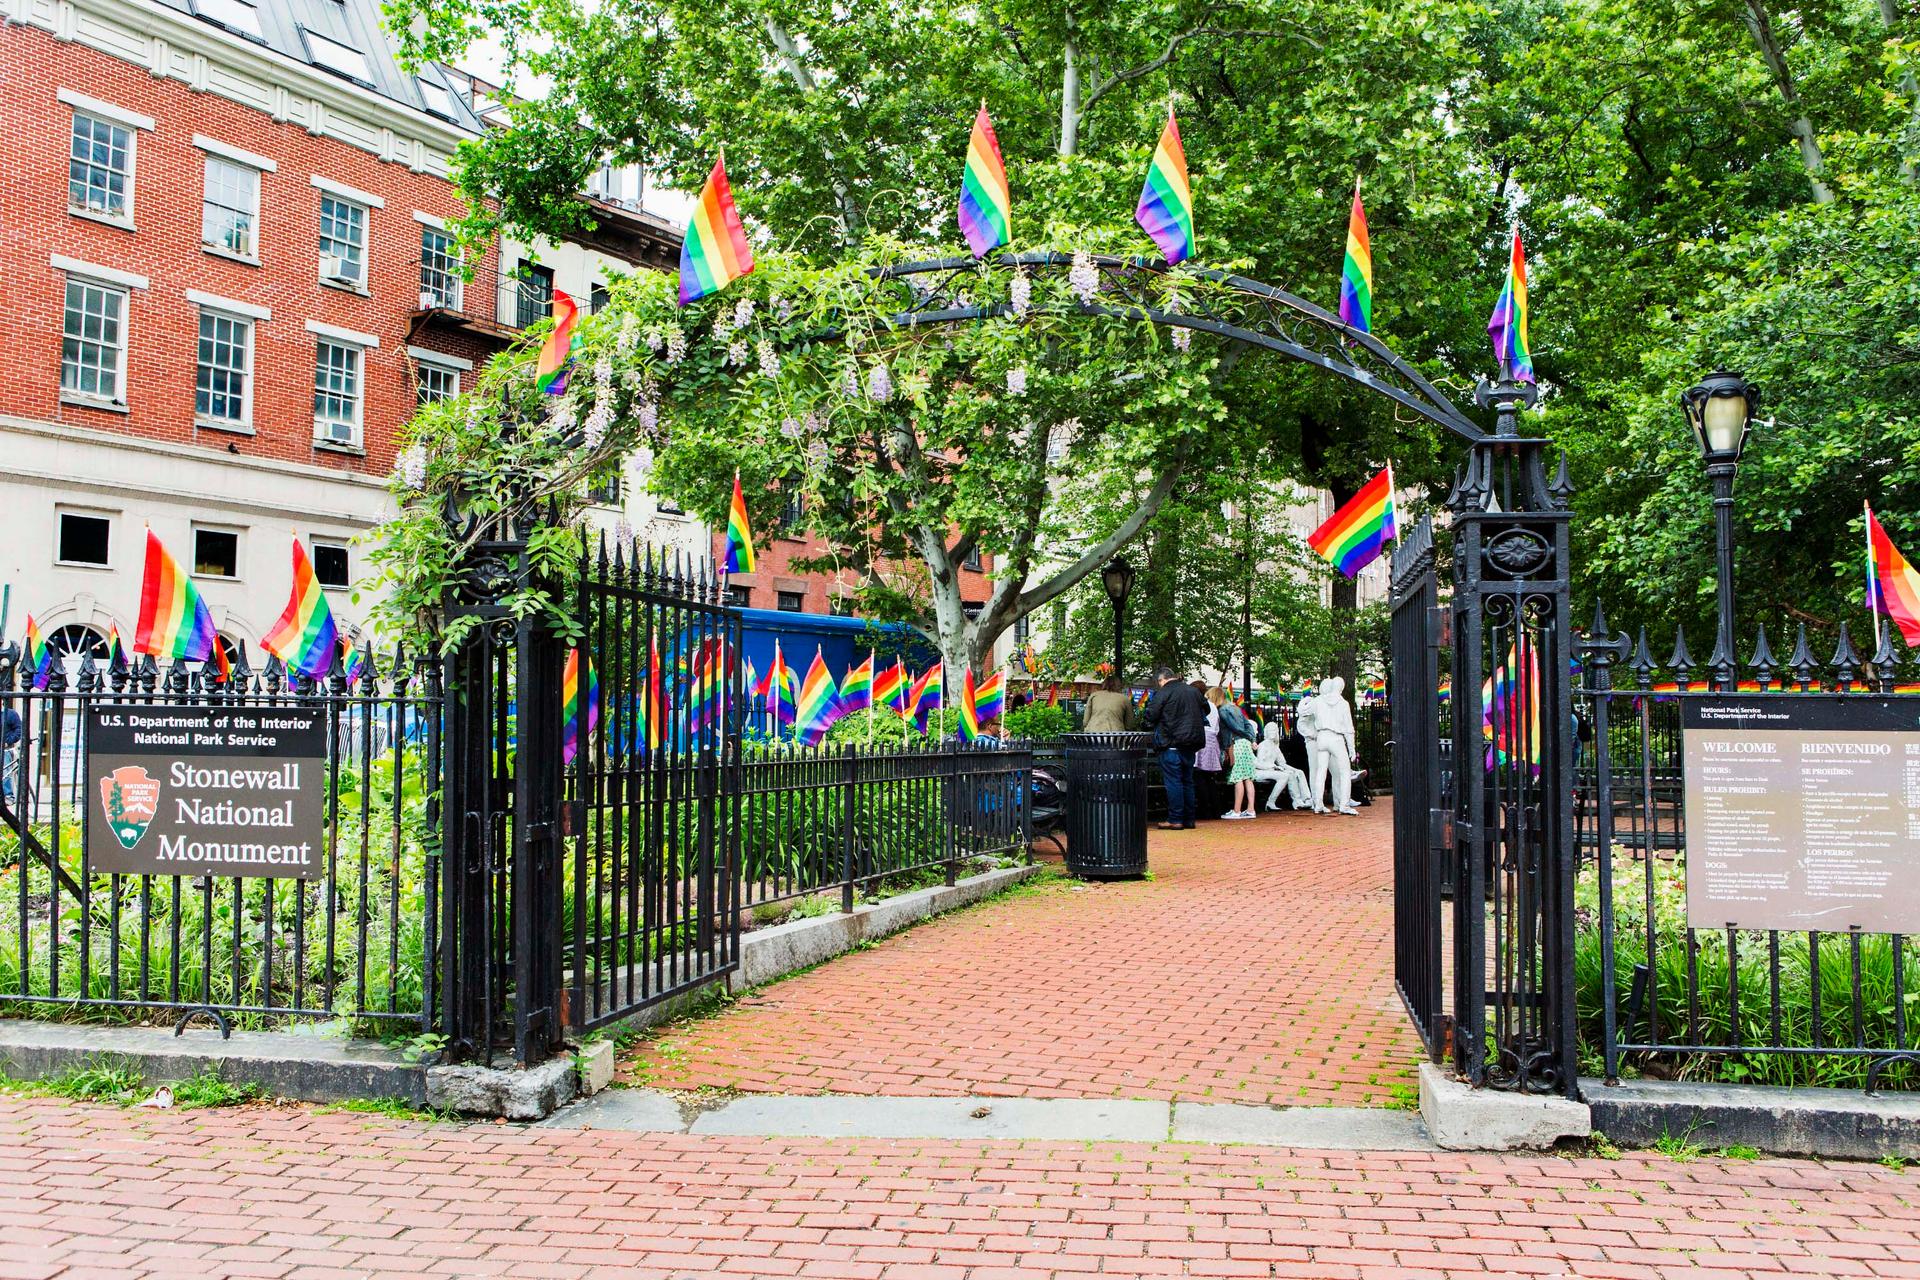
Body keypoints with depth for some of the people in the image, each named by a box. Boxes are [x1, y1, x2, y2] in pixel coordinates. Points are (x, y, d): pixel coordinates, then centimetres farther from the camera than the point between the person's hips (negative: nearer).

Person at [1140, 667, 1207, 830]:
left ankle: (1175, 819, -3)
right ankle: (1188, 819, 15)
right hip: (1191, 744, 7)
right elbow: (1205, 709, 23)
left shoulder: (1163, 693, -9)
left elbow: (1150, 716, -11)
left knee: (1173, 781, -3)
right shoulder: (1193, 691, 11)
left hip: (1172, 744, -7)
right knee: (1187, 781, 13)